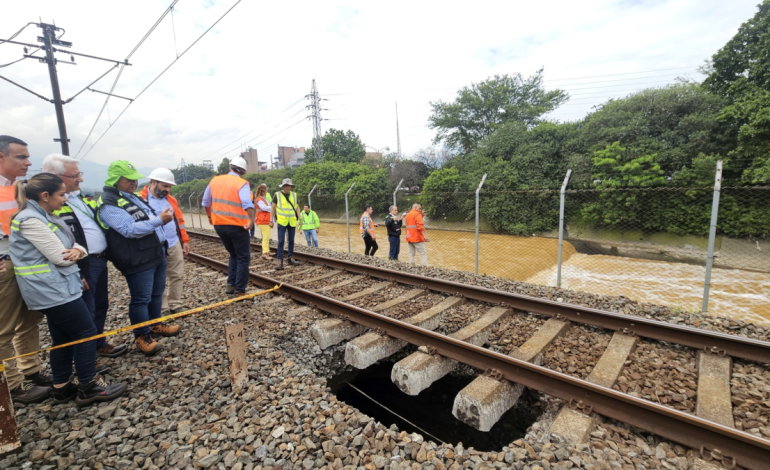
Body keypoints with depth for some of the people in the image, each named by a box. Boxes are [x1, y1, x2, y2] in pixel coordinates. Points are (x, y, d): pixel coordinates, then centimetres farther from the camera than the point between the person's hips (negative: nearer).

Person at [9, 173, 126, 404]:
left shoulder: (46, 216, 11)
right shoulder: (31, 220, -20)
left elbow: (71, 247, 11)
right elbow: (60, 257, -21)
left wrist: (78, 251, -13)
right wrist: (74, 253, 2)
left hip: (55, 287, 10)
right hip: (52, 289, -10)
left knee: (63, 338, 16)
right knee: (86, 333, -2)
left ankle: (62, 388, 27)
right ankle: (89, 387, 9)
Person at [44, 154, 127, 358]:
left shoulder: (81, 197, 11)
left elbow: (97, 223, 22)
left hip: (99, 260, 9)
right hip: (82, 266, -9)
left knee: (101, 305, 19)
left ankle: (99, 344, 35)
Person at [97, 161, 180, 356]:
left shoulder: (131, 196, 15)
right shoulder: (108, 204, -16)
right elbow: (130, 229, -25)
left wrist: (162, 217, 6)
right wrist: (159, 220, -26)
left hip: (156, 253, 9)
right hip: (138, 261, -9)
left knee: (157, 293, 19)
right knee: (141, 299, 1)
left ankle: (156, 325, 36)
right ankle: (142, 337, 16)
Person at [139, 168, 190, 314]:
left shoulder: (171, 199, 12)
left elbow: (179, 220, 16)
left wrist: (185, 240, 14)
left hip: (175, 244, 6)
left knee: (177, 276, 11)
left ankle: (176, 304, 25)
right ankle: (161, 309, 19)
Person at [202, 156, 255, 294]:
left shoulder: (215, 180, 7)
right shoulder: (241, 183, -11)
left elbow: (206, 202, 15)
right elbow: (247, 203, -28)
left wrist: (210, 216, 28)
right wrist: (251, 219, -26)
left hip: (219, 225, 6)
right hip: (237, 226, -6)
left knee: (234, 255, 23)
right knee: (243, 258, 6)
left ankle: (230, 285, 21)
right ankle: (240, 291, 7)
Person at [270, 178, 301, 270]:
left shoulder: (294, 195, 8)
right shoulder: (277, 195, -1)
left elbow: (297, 207, 11)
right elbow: (273, 207, 3)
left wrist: (299, 219, 4)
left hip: (292, 221, 3)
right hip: (282, 221, -3)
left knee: (291, 240, 10)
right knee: (281, 241, -7)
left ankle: (291, 258, 21)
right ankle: (279, 261, -4)